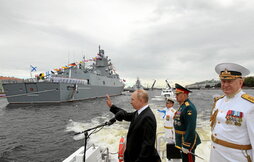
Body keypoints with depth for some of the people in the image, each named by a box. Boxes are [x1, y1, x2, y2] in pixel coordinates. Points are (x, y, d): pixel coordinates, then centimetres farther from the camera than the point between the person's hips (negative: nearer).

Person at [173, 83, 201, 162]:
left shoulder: (189, 107, -23)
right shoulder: (182, 106, 8)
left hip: (188, 141, -9)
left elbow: (191, 128, -27)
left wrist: (186, 145, -24)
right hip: (182, 140, 9)